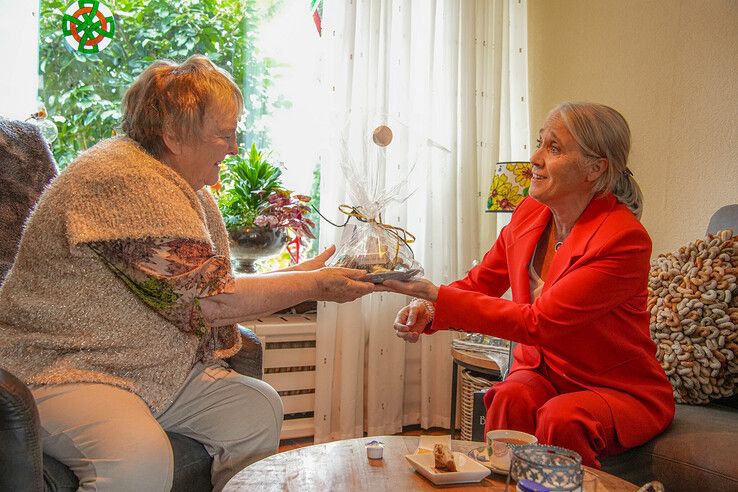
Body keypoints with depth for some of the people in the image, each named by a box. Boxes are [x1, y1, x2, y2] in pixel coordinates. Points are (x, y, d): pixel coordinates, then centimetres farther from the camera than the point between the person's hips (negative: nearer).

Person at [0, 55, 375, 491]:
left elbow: (217, 285, 9)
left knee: (259, 408, -5)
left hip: (156, 370, 9)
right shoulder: (127, 180, -23)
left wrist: (299, 274, -2)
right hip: (62, 369, -9)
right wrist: (313, 285, -17)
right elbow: (208, 301, -26)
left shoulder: (188, 187, 9)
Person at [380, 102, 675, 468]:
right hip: (541, 373, 4)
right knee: (510, 399, -29)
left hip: (619, 391, -4)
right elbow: (478, 283, 2)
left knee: (562, 418, -34)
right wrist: (428, 311, -20)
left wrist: (437, 297, -33)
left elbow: (536, 323, -28)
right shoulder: (529, 213, -2)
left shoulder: (625, 239, -23)